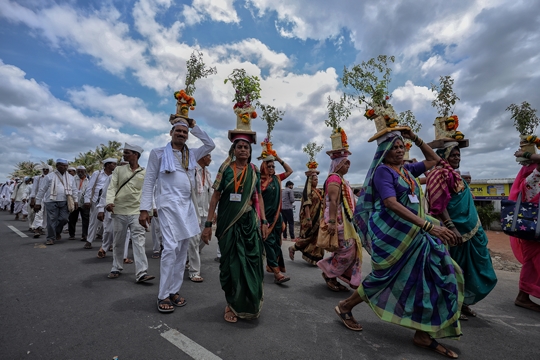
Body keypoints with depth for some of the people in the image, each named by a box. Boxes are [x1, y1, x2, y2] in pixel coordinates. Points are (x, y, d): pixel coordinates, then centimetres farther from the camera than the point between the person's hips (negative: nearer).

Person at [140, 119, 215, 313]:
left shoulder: (192, 154, 15)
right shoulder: (158, 153, 4)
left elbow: (210, 145, 18)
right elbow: (149, 181, 1)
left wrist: (194, 127, 13)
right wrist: (145, 209, -5)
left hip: (188, 206, 5)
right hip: (169, 205, -5)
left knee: (183, 250, 7)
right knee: (171, 247, -12)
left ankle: (174, 290, 19)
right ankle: (163, 295, 2)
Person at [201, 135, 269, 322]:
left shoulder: (254, 171, 7)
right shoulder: (225, 168, 0)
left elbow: (259, 197, 9)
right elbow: (215, 196, -2)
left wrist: (264, 221, 2)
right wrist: (208, 224, -6)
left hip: (250, 222, 2)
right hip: (228, 222, -2)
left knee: (251, 262, 5)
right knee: (231, 263, 7)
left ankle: (250, 304, 28)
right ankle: (232, 304, 27)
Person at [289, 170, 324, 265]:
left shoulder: (317, 191, 13)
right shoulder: (307, 191, -11)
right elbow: (306, 205, -19)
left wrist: (320, 218, 16)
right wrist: (308, 219, -24)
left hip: (317, 218, 8)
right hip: (310, 218, -8)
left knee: (316, 238, 10)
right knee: (308, 237, -1)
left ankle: (315, 257, 20)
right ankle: (293, 248, 17)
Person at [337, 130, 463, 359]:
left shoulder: (407, 169, 12)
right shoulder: (382, 170, -13)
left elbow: (434, 160, 26)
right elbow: (391, 203, -25)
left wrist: (416, 139, 14)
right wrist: (428, 225, -30)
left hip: (412, 231, 8)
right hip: (391, 232, -8)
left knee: (430, 276, 3)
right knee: (387, 277, 3)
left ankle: (423, 335, 17)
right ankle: (345, 306, 23)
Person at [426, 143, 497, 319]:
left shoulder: (455, 175, 17)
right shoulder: (441, 174, -13)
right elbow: (439, 205, -22)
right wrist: (452, 228, -26)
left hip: (468, 229, 10)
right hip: (455, 230, -10)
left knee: (469, 268, 16)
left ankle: (462, 302, 30)